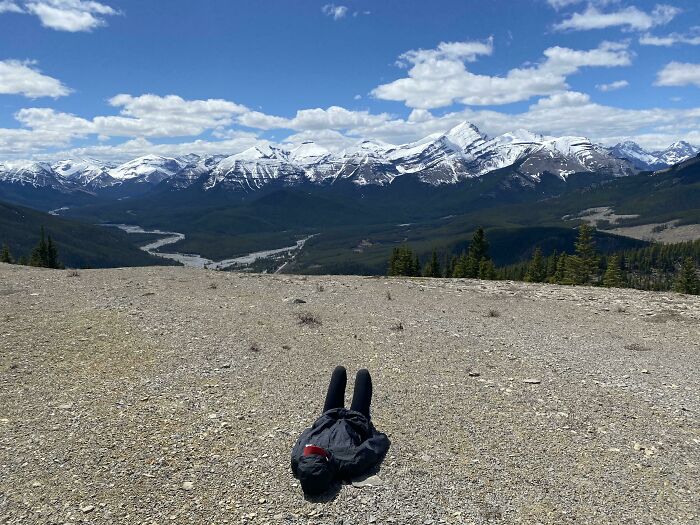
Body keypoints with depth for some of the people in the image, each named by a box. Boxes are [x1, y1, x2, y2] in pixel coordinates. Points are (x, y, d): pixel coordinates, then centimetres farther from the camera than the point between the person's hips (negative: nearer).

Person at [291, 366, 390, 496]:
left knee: (339, 370, 20)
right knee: (363, 374, 19)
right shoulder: (350, 464, -50)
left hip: (327, 420, 2)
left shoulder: (297, 460, -42)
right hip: (355, 424, -2)